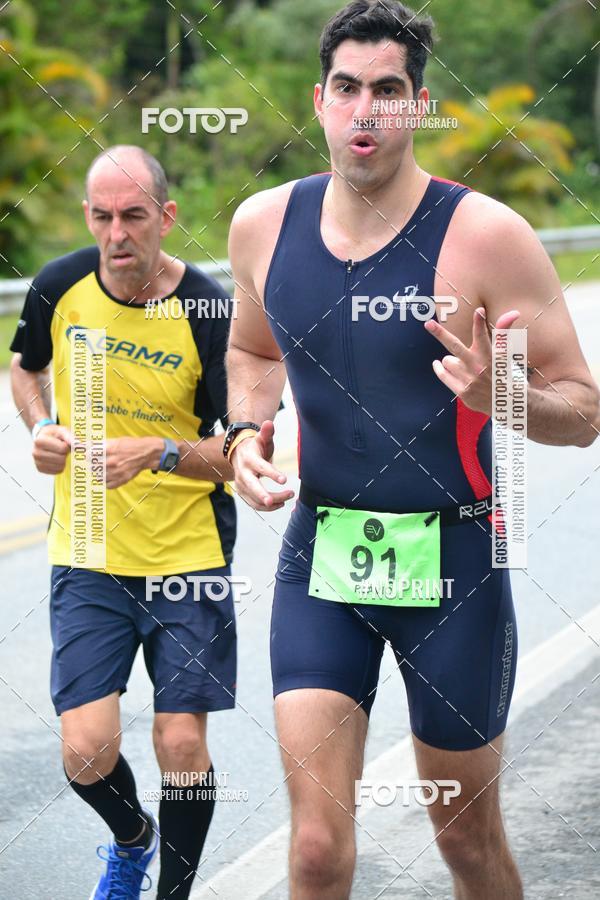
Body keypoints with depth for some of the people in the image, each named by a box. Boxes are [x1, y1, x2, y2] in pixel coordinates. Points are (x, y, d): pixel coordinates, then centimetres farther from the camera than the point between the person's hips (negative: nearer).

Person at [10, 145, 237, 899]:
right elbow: (25, 366, 18)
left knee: (182, 744, -3)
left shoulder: (211, 313, -13)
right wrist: (42, 427, -2)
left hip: (190, 555, -2)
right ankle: (131, 838, 29)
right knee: (87, 751, -6)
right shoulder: (60, 287, -5)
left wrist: (160, 454, -26)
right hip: (87, 556, 2)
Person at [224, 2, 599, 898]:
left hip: (452, 564, -2)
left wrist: (497, 395, -30)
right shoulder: (265, 224, 0)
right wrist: (247, 434, 1)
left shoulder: (485, 235, -13)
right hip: (319, 556, 3)